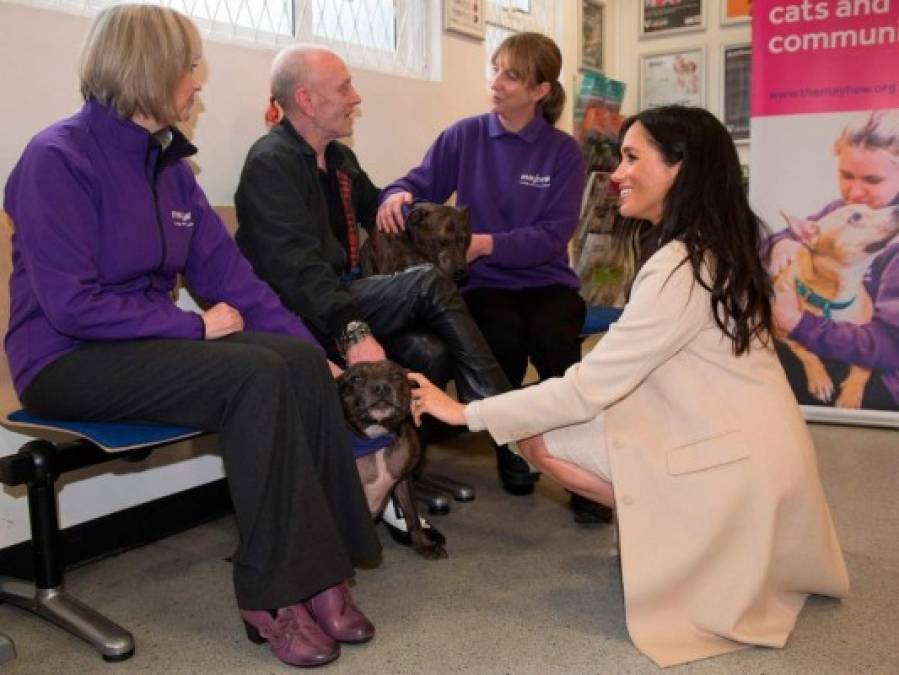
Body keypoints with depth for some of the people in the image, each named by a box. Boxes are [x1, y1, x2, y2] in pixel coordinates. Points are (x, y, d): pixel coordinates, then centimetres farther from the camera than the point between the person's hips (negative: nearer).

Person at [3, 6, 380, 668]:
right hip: (70, 361, -7)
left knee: (299, 361, -18)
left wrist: (318, 355, -3)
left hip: (151, 342, 7)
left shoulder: (169, 164, 9)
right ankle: (273, 595, -17)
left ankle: (318, 570, -15)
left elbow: (229, 272, 6)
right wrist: (196, 326, -18)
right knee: (255, 376, -29)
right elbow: (72, 305, -20)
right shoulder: (58, 159, -13)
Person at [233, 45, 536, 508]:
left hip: (344, 301, 8)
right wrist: (350, 330, -36)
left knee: (430, 354, -21)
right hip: (301, 316, -8)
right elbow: (295, 267, -24)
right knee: (429, 284, -23)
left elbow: (375, 210, 35)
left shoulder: (340, 158, 16)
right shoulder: (271, 162, -11)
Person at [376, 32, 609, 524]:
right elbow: (420, 184, 2)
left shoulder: (564, 151, 0)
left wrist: (488, 244, -22)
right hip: (483, 282, 0)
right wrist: (397, 195, -23)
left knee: (552, 336, -33)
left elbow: (554, 234, -8)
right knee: (504, 337, -33)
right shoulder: (463, 137, 4)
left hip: (546, 280, 0)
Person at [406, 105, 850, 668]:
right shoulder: (714, 251, 8)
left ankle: (688, 536, -2)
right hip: (754, 450, 9)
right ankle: (688, 527, 6)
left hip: (740, 469, -9)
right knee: (540, 438, 5)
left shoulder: (681, 268, -21)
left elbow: (585, 389, -20)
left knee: (544, 439, -10)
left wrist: (466, 412, -11)